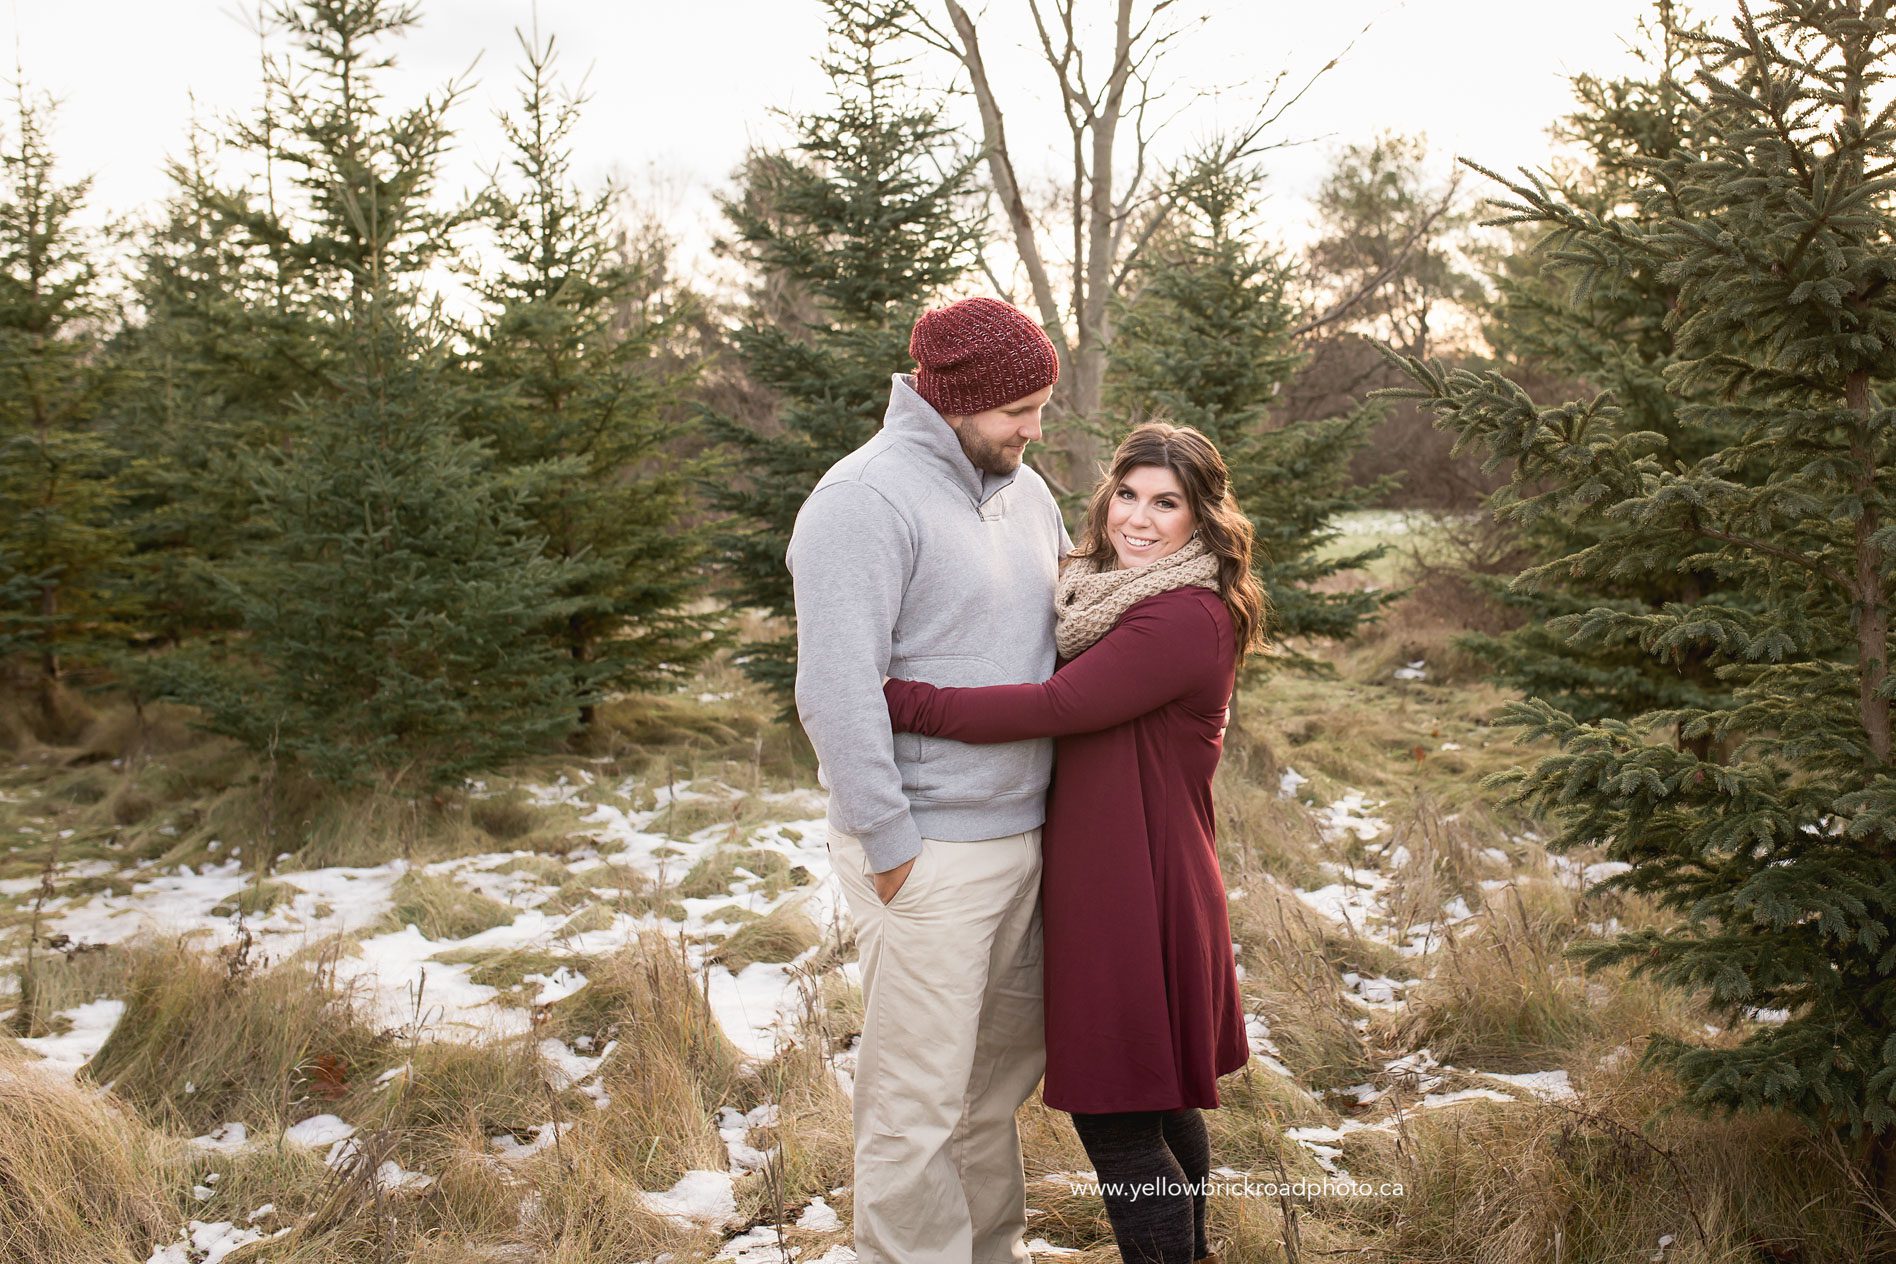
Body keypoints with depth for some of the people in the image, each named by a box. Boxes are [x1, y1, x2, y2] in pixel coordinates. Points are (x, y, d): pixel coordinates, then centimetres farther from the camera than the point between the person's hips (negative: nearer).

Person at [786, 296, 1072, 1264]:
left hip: (1021, 836, 9)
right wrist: (891, 847, -19)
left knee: (1005, 1059, 21)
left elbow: (1066, 618, 25)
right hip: (927, 855, -9)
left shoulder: (1023, 492, 11)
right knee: (917, 1098, 1)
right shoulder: (868, 500, -16)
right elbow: (836, 694, -21)